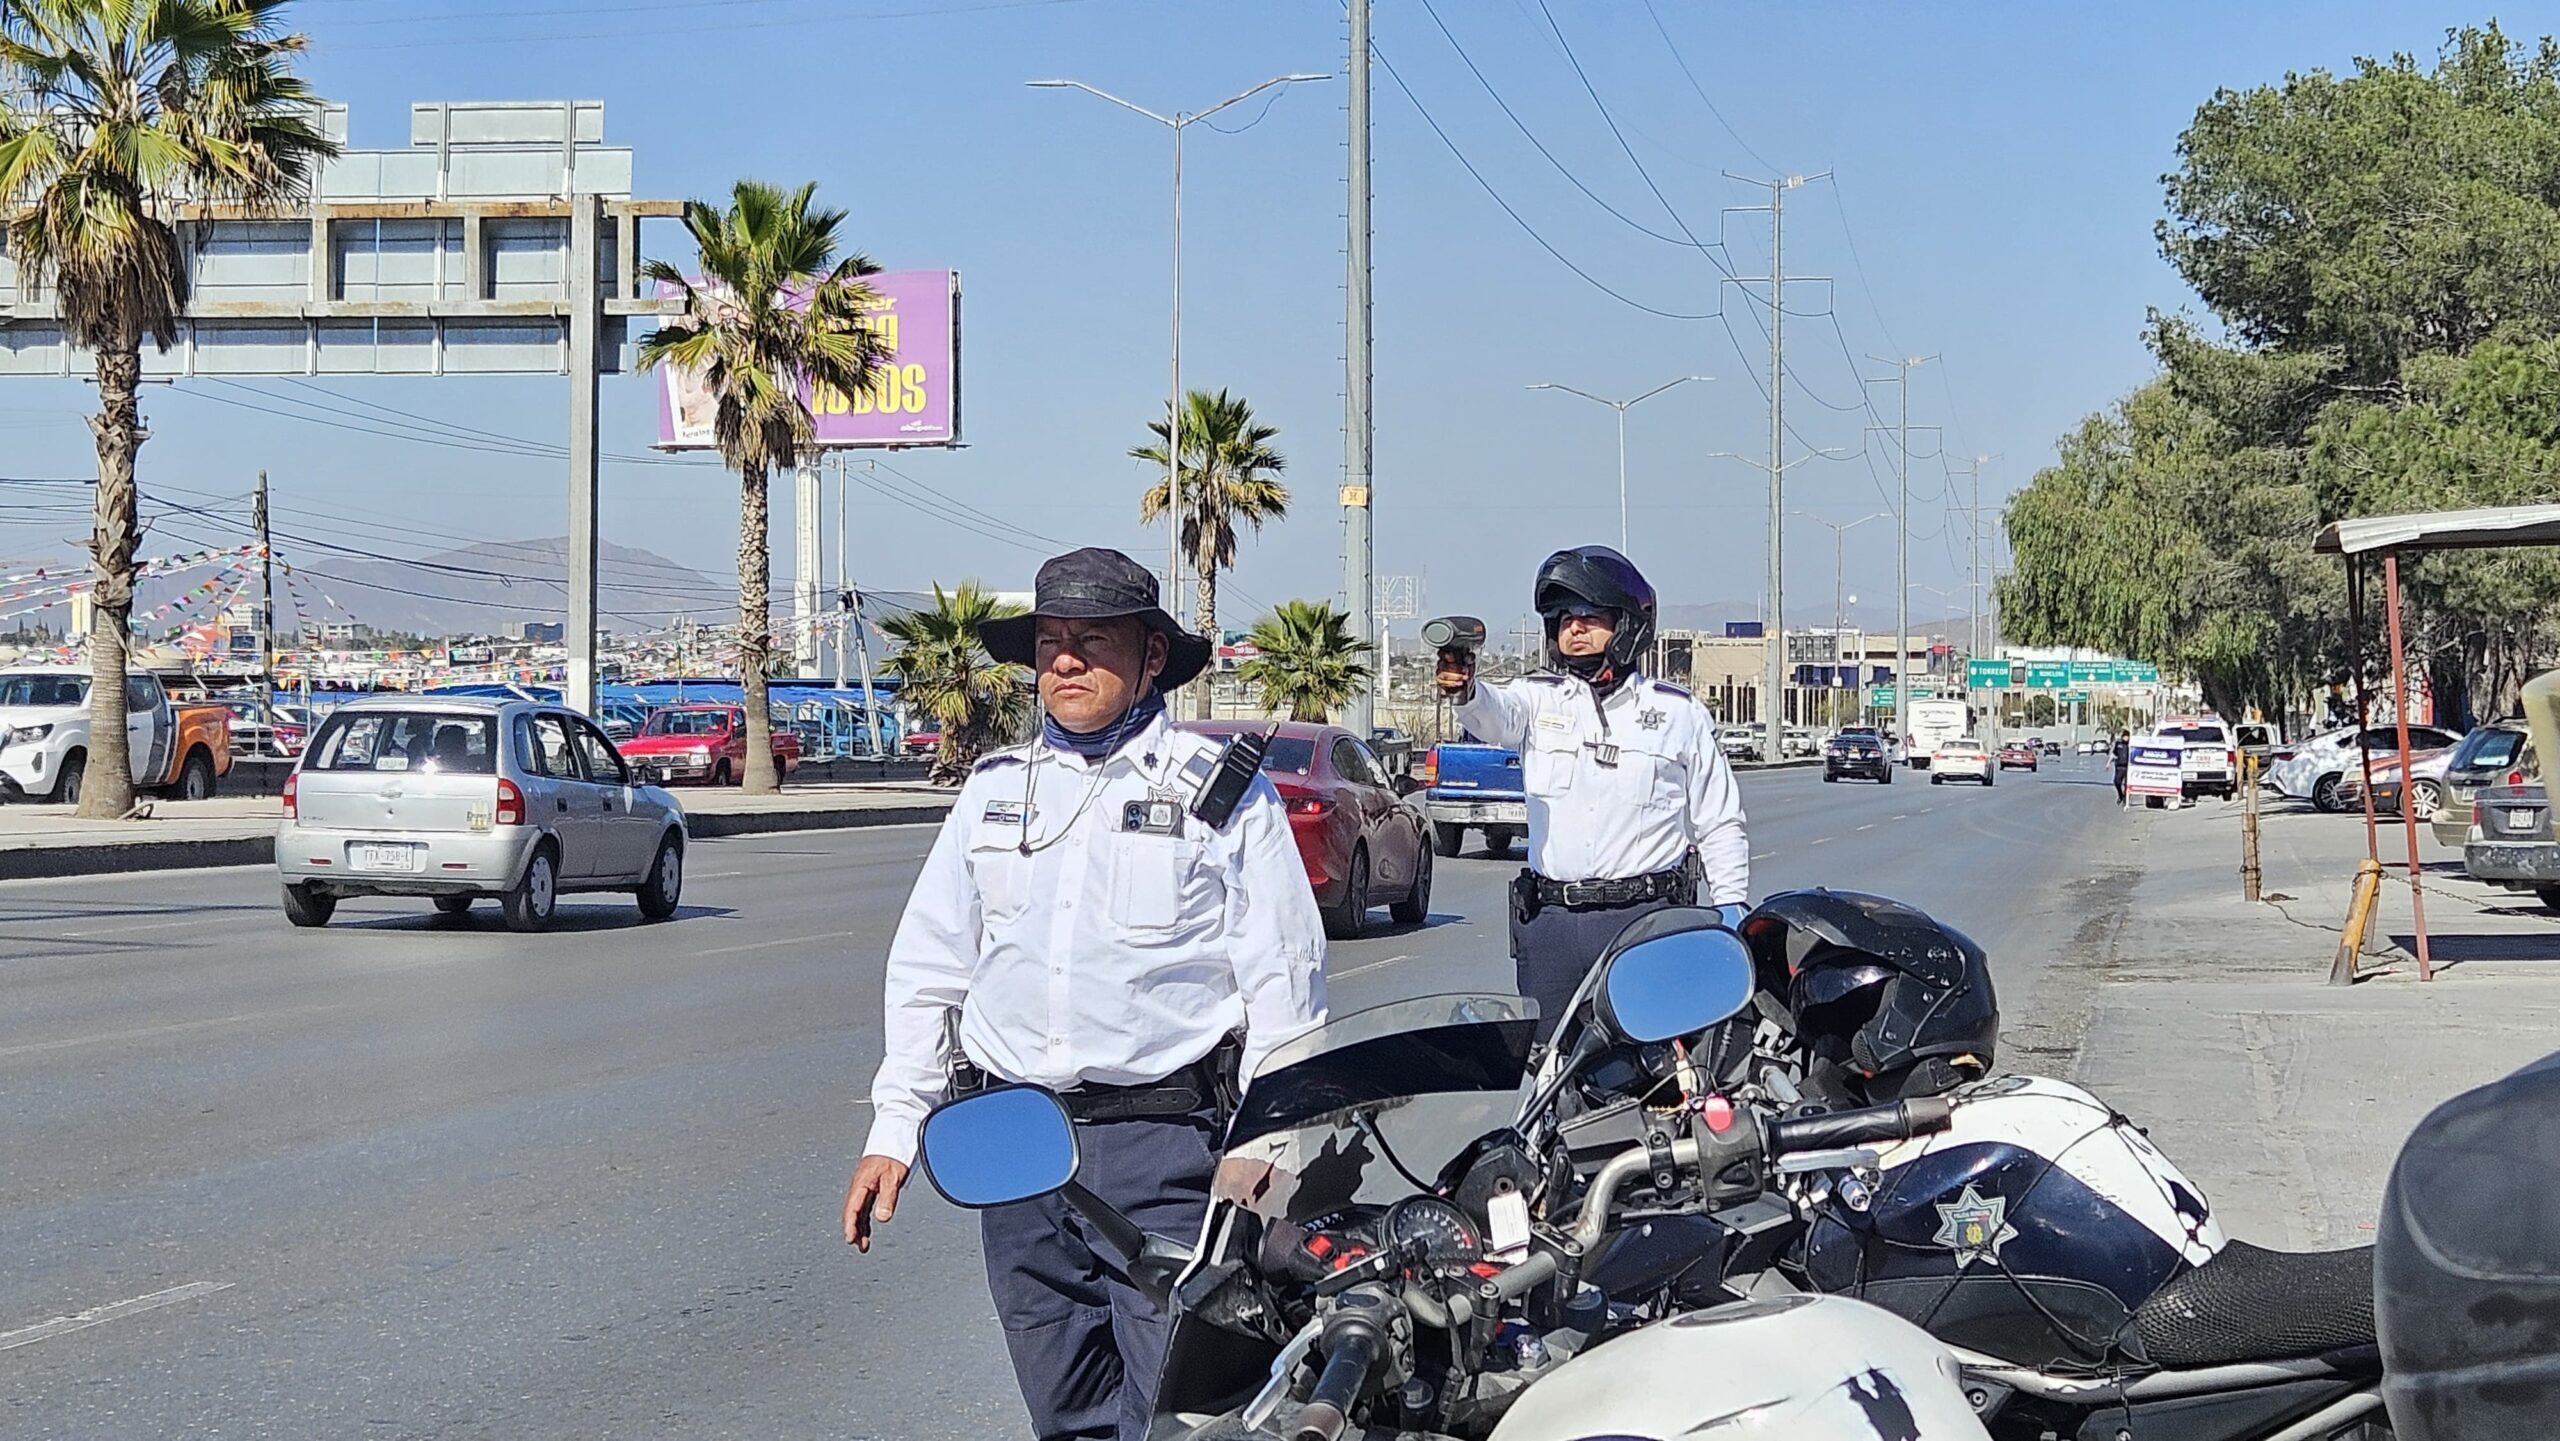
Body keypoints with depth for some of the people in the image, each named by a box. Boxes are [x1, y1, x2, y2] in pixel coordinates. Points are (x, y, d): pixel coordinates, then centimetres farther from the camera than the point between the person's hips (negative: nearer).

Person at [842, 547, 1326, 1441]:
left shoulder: (1224, 788, 1)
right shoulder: (995, 788, 14)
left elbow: (1281, 976, -1)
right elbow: (928, 965, 18)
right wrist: (894, 1129, 11)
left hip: (1164, 1141, -4)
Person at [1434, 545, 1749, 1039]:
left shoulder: (1678, 712, 9)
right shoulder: (1540, 698, 10)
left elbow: (1720, 823, 12)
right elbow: (1497, 712, -14)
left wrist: (1730, 909, 3)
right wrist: (1465, 690, -38)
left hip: (1646, 920, -2)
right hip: (1549, 920, 2)